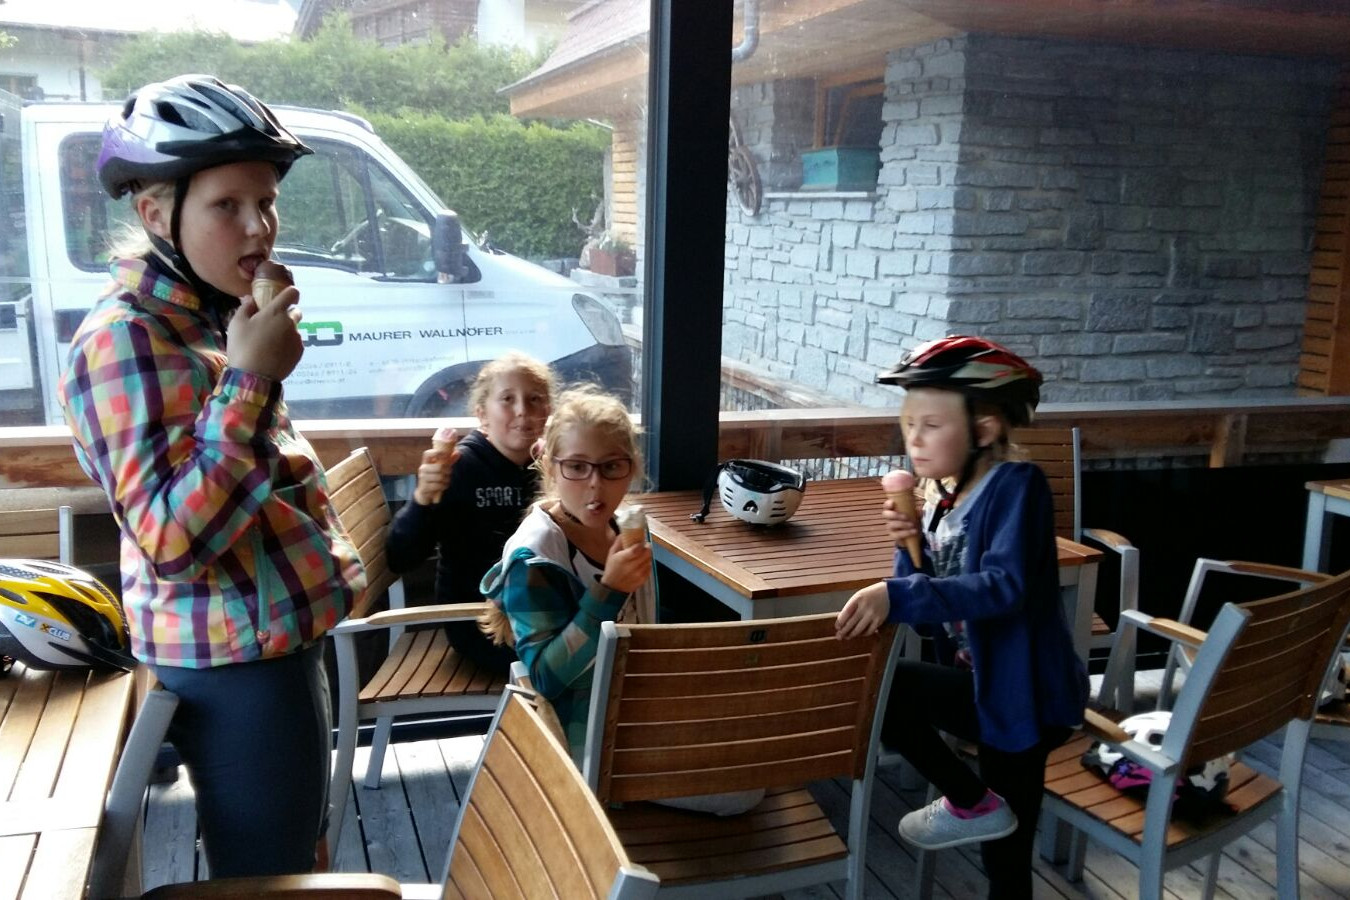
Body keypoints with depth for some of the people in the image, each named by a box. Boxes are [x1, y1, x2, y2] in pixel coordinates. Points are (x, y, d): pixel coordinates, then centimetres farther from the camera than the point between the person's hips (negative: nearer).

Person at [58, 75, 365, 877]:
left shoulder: (208, 315, 9)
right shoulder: (127, 338, -21)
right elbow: (168, 537, -29)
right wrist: (251, 380, -29)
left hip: (277, 636, 10)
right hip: (235, 659, -10)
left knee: (298, 853, 25)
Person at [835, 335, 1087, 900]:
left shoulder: (1015, 485, -17)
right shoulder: (942, 501, 4)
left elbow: (1003, 587, -32)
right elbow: (933, 616, 6)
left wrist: (896, 596, -40)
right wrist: (910, 547, -10)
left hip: (1023, 694, -8)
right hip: (990, 688, 8)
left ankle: (971, 804, 1)